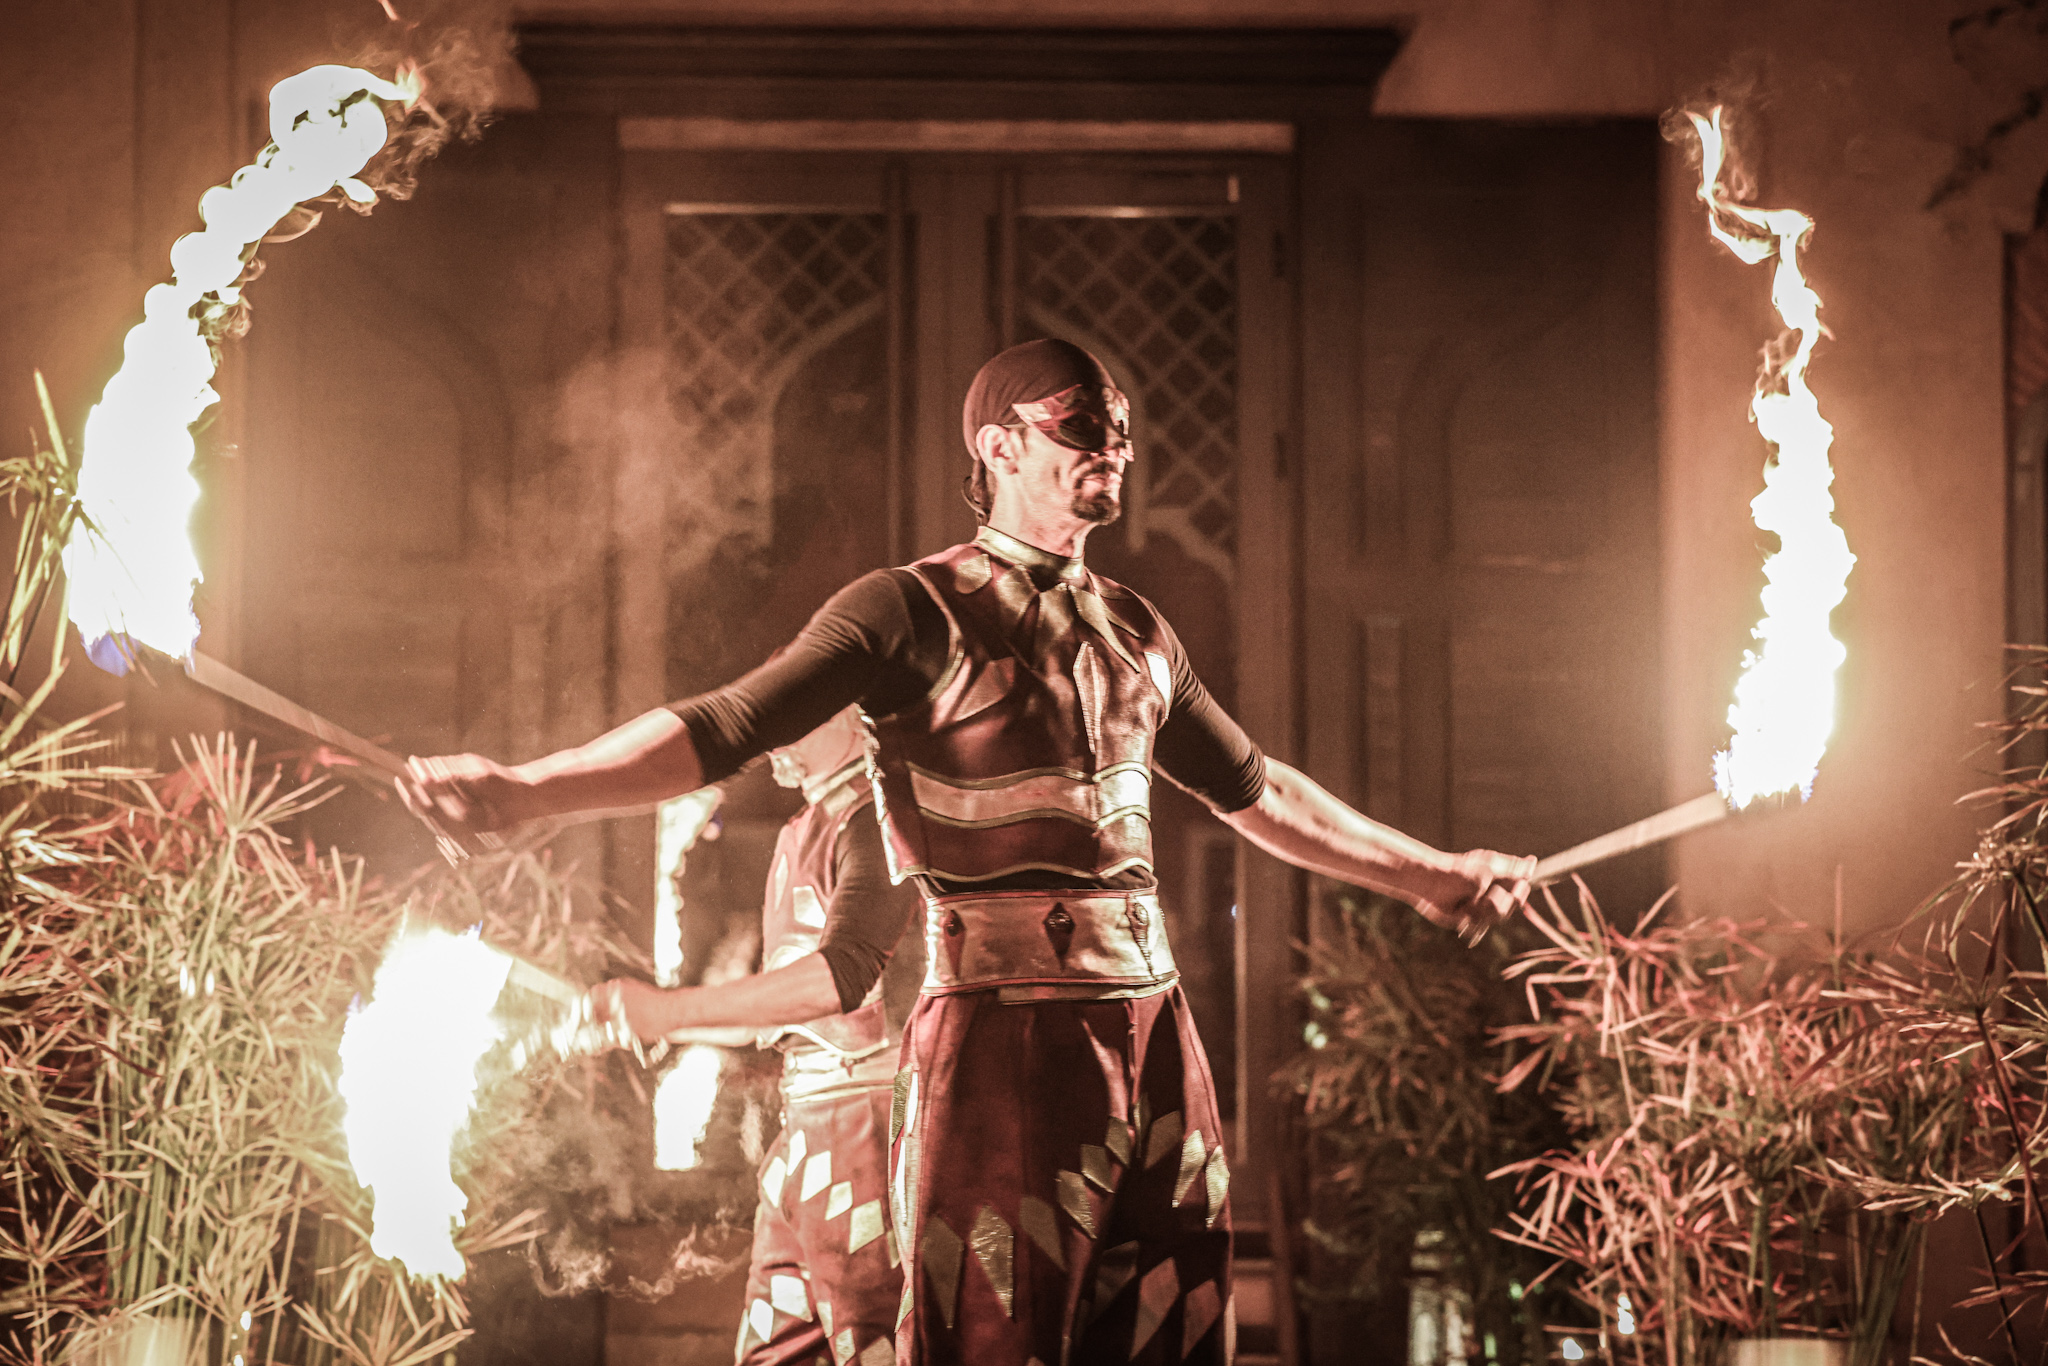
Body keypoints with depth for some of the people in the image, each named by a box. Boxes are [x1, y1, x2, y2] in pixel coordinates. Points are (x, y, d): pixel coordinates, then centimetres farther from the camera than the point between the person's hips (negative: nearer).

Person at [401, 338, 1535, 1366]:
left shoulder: (1137, 634, 18)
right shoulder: (916, 613, -2)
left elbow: (1253, 791, 31)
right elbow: (721, 729, -11)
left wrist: (1426, 874, 37)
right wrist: (524, 791, -25)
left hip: (1153, 1032, 6)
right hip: (1003, 1038, -6)